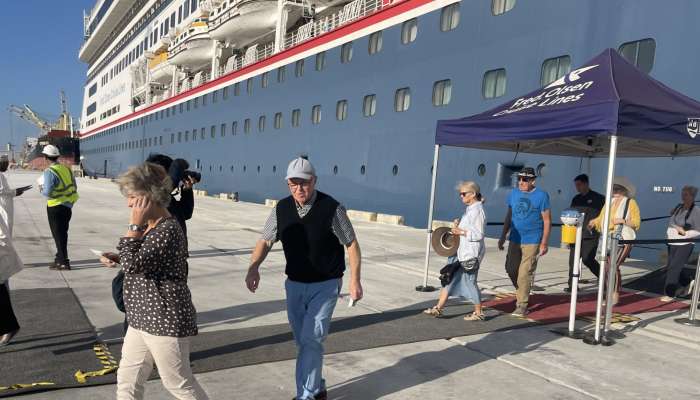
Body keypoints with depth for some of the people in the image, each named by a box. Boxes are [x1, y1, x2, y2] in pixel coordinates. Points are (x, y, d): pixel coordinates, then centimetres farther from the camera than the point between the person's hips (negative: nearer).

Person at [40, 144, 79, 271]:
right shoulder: (67, 169, 4)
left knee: (58, 235, 1)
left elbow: (48, 192, -21)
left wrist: (42, 190, -1)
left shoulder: (49, 171, -17)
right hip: (68, 206, 7)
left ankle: (64, 263, 4)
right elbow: (74, 187, 10)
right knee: (62, 234, 18)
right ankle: (59, 259, 30)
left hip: (56, 207, -7)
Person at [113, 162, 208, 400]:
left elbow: (133, 264, -27)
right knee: (127, 380, 17)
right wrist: (116, 258, 7)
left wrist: (134, 224, -22)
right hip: (142, 319, 10)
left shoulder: (168, 229, -22)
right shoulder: (148, 227, 10)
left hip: (166, 322, -10)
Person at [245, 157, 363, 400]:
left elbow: (351, 244, -8)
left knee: (311, 339, -11)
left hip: (325, 286, -5)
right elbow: (266, 241, 2)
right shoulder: (281, 209, -4)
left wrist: (355, 280, -12)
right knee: (303, 342, 15)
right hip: (294, 284, 5)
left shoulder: (332, 209, -16)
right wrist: (254, 268, -16)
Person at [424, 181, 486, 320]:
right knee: (449, 279, 10)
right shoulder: (470, 209, 12)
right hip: (462, 252, 10)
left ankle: (478, 313, 20)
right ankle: (438, 309, 15)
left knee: (470, 281, 2)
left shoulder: (477, 211, -17)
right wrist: (458, 228, 10)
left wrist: (461, 232, -20)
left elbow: (478, 234, -21)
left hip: (471, 253, -10)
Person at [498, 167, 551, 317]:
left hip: (532, 241, -5)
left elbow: (547, 220, -7)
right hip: (515, 239, 5)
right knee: (511, 269, 10)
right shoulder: (514, 193, 6)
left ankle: (522, 305, 6)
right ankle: (522, 293, 34)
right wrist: (503, 236, 11)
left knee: (524, 273, -5)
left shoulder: (541, 195, -8)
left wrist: (544, 243, -11)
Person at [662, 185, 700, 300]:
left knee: (673, 268, -7)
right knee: (670, 268, 13)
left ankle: (670, 294, 4)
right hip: (673, 243, 6)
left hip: (685, 244, -6)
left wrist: (685, 233, -19)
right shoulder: (678, 207, 7)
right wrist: (677, 227, -7)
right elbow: (671, 222, 9)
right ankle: (687, 283, 38)